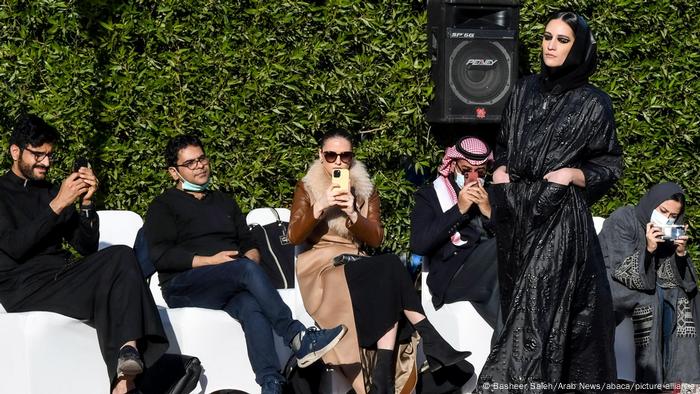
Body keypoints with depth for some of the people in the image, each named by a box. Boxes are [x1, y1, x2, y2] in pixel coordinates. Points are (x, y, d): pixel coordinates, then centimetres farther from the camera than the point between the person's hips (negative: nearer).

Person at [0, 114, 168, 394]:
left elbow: (87, 247, 17)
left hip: (62, 276, 5)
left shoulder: (51, 192, 23)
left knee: (122, 256, -27)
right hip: (25, 287, -5)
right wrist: (57, 205, -13)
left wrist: (86, 202, 0)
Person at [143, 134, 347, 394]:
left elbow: (248, 242, 23)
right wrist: (210, 261, -11)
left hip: (231, 283, 4)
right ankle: (297, 338, -40)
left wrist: (252, 257, -2)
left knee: (251, 306, -35)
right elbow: (159, 255, -2)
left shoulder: (224, 202, 29)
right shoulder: (163, 206, 13)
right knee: (246, 269, -35)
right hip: (183, 285, -4)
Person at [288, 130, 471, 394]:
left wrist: (353, 214, -16)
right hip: (321, 267, -4)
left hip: (356, 265, 4)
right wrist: (320, 207, -18)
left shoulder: (366, 190, 13)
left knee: (387, 277, -33)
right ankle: (432, 344, -33)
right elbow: (294, 237, -5)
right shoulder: (306, 189, 7)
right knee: (390, 268, -31)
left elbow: (375, 239, 1)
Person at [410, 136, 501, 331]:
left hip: (490, 270, 4)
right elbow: (418, 244, -5)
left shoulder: (491, 194, 23)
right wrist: (459, 209, -7)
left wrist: (489, 211, -3)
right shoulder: (429, 195, 12)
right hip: (452, 277, -4)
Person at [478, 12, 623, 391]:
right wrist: (500, 170, 2)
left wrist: (572, 174, -12)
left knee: (539, 303, -12)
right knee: (518, 300, 8)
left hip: (559, 215, -5)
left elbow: (611, 164, 4)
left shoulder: (593, 103, -1)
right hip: (515, 212, 5)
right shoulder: (524, 90, 12)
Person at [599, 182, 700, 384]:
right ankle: (650, 378, -26)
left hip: (648, 282, 6)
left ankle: (677, 377, -18)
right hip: (613, 280, -6)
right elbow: (622, 269, -21)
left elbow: (680, 278, -1)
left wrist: (681, 253, -20)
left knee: (680, 299, -17)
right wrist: (648, 249, -33)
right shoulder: (623, 220, -15)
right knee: (650, 301, -31)